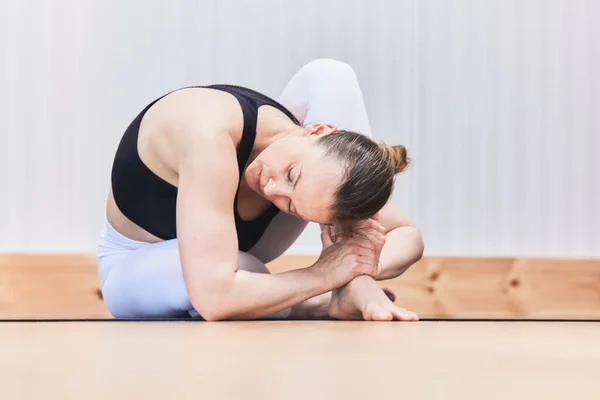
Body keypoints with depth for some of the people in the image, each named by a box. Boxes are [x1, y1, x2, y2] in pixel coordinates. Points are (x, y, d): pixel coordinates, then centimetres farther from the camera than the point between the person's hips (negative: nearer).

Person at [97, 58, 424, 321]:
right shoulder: (210, 135, -42)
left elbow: (409, 234, -11)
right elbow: (213, 297, -48)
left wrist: (360, 271, -32)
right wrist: (322, 275, -36)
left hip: (241, 246, 4)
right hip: (139, 269, -4)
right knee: (240, 269, -43)